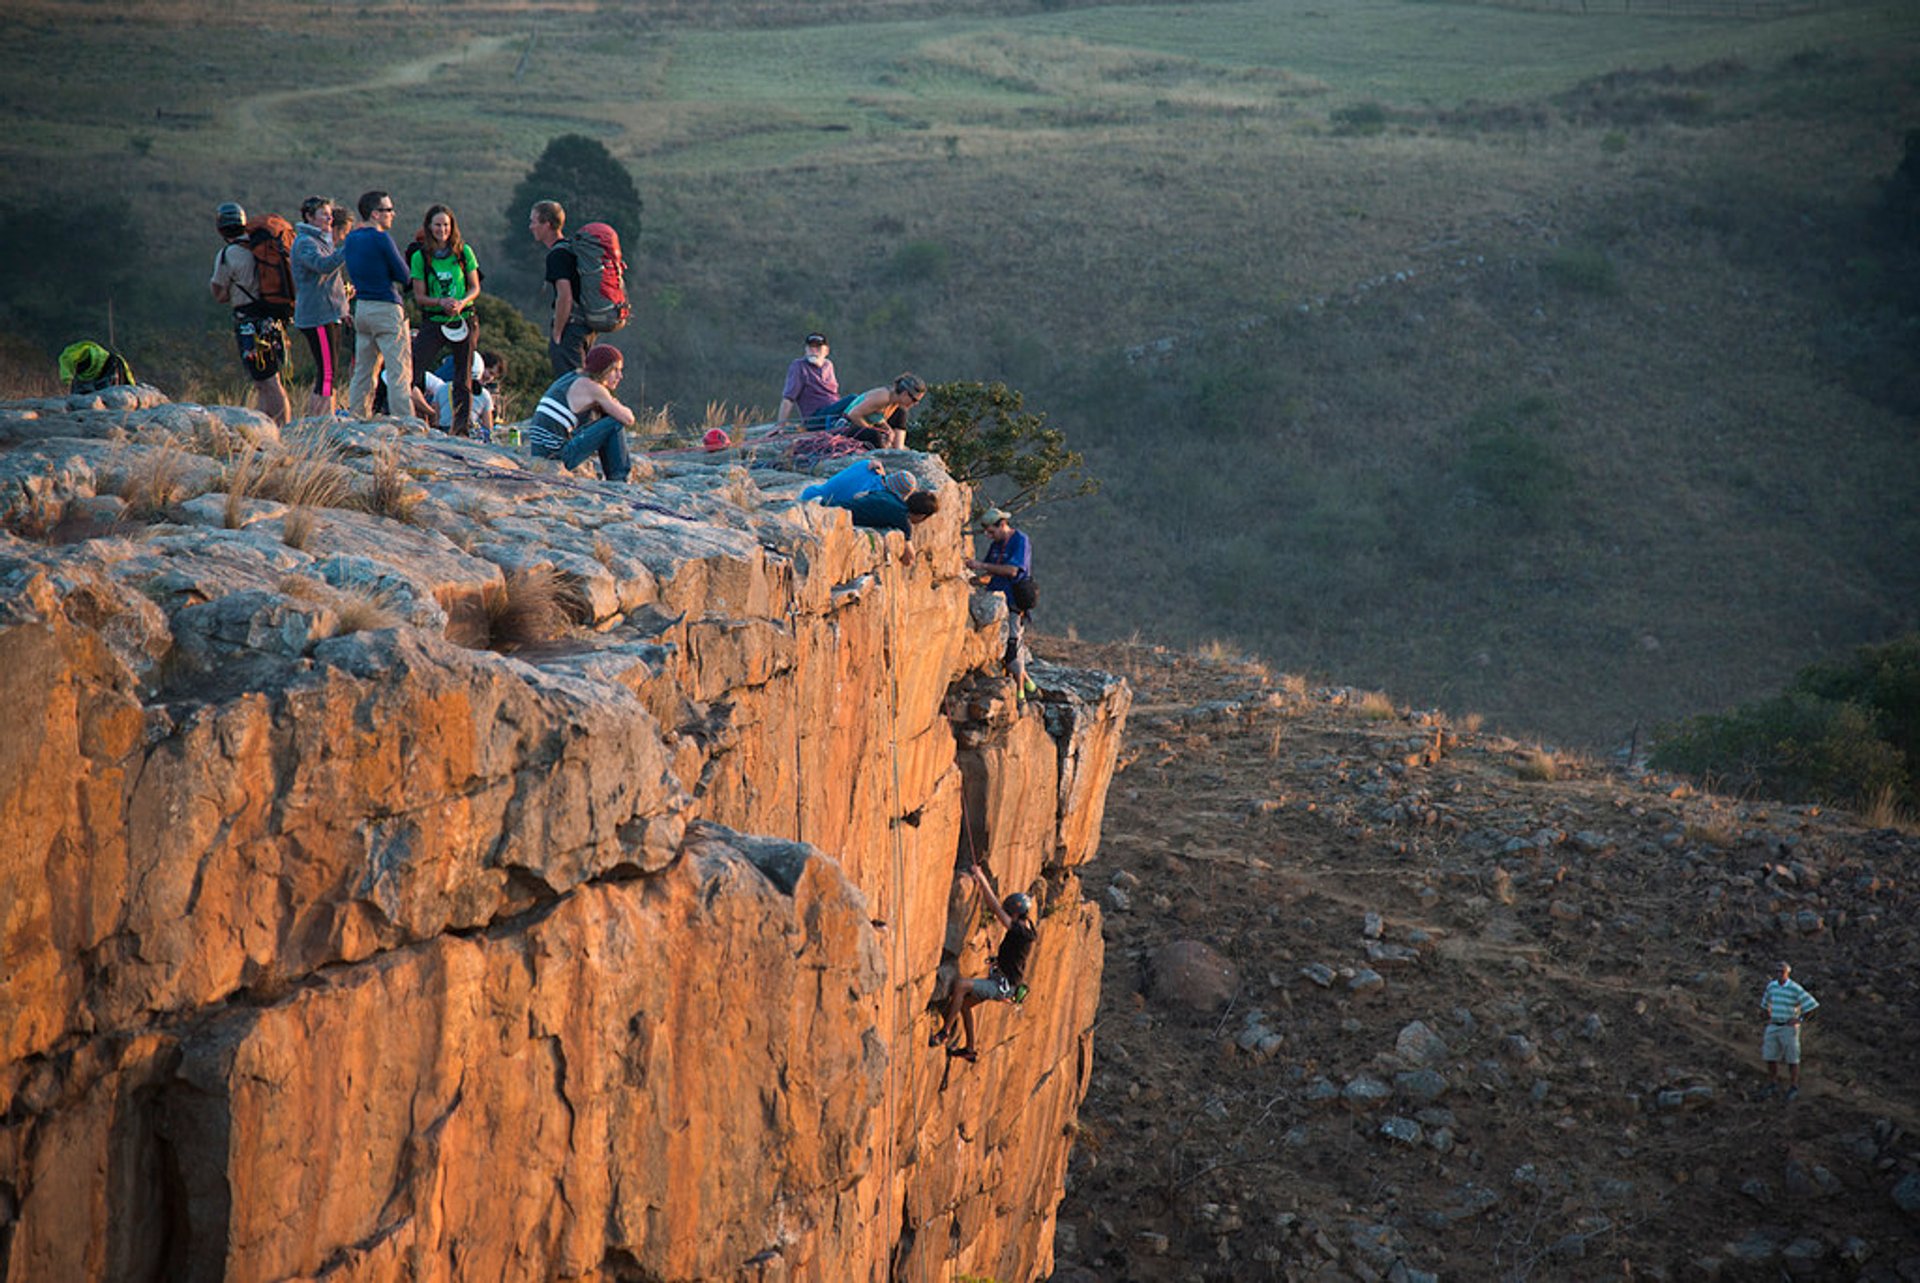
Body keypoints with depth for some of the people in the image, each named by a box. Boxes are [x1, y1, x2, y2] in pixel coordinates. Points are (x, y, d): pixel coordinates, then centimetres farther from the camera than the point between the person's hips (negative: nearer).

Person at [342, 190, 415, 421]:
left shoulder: (351, 238, 10)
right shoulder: (381, 238, -14)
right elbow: (404, 276, -11)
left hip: (361, 306, 8)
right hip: (386, 308, -8)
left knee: (363, 371, 12)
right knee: (399, 371, -6)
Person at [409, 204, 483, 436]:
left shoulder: (464, 251, 3)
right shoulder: (419, 257, 0)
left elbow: (475, 287, 6)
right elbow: (419, 296, 0)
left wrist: (462, 302, -14)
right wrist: (441, 302, -18)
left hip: (464, 319, 1)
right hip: (433, 321, -1)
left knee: (463, 379, 3)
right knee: (413, 367, -14)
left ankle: (462, 427, 11)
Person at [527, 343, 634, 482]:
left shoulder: (571, 379, 17)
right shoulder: (591, 387, -9)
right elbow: (628, 420, -8)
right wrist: (624, 410, 15)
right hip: (557, 454, -9)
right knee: (616, 423, -3)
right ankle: (618, 480, 4)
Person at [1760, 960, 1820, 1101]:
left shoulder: (1796, 989, -14)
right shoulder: (1772, 986, 4)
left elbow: (1813, 1006, -15)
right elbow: (1765, 1003, 23)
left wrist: (1799, 1019, -14)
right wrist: (1769, 1018, 11)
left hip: (1789, 1029, -5)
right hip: (1773, 1028, 5)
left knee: (1792, 1059, 2)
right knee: (1770, 1057, 6)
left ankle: (1793, 1089, 13)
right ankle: (1772, 1086, 19)